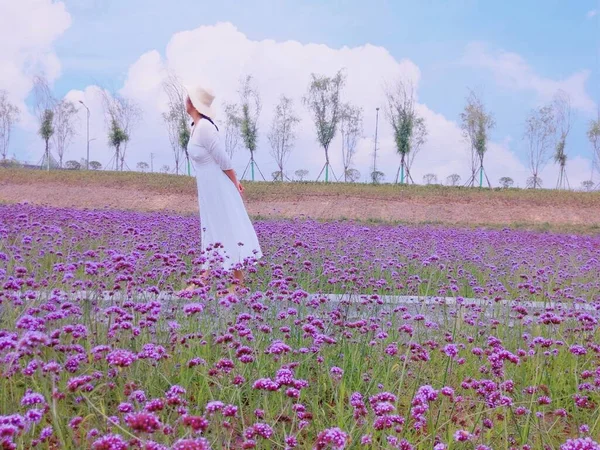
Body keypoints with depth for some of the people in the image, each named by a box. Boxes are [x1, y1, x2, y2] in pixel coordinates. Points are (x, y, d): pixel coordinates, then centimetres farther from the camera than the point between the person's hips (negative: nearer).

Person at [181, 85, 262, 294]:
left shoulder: (204, 127, -23)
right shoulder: (197, 126, 6)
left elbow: (223, 159, -19)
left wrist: (235, 183, -9)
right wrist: (233, 181, 14)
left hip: (217, 186, -10)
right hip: (208, 187, 10)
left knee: (226, 229, -1)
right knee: (211, 229, 14)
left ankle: (239, 280, 8)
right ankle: (204, 279, 22)